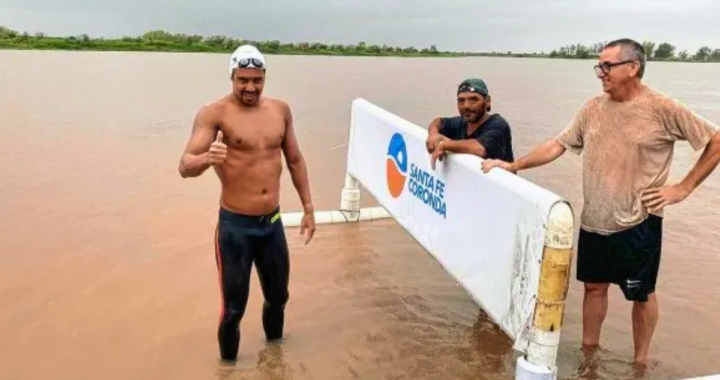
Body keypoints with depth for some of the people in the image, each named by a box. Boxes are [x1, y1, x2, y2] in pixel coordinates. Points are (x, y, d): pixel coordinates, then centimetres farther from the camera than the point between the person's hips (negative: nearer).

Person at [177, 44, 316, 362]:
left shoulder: (280, 110, 3)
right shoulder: (214, 113, -12)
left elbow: (295, 160, 13)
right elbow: (185, 166, -21)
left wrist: (308, 209, 12)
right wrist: (207, 158, -43)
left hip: (273, 223, 5)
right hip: (235, 226, -5)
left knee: (278, 296, 21)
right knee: (233, 307, 6)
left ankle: (274, 350, 49)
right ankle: (228, 364, 33)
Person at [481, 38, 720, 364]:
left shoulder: (663, 109, -11)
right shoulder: (593, 109, 3)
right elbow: (557, 145, 2)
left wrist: (684, 188, -9)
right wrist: (514, 165, -6)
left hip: (639, 224, -4)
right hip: (594, 222, 5)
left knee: (641, 295, 12)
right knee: (594, 286, 18)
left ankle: (640, 362, 31)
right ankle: (589, 351, 36)